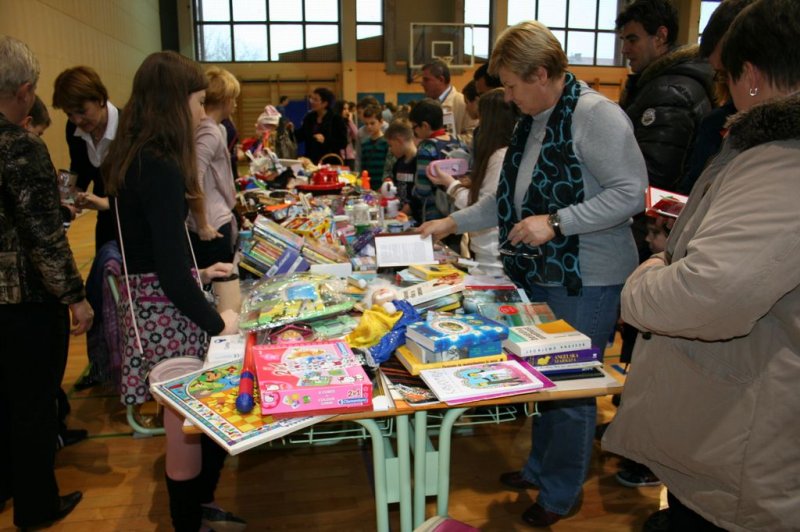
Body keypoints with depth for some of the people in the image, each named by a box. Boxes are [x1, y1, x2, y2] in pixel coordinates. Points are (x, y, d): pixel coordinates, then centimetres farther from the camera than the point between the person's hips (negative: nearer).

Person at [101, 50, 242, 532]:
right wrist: (217, 323, -13)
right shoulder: (161, 169, -21)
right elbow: (171, 272, -23)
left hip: (151, 301, 10)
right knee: (189, 428, 7)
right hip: (170, 312, -10)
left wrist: (197, 273, 21)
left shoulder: (134, 158, 8)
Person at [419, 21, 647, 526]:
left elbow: (631, 192, -23)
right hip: (541, 274, 9)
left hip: (585, 281, -8)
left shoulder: (594, 114, -18)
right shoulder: (533, 120, 11)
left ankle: (562, 492, 27)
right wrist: (453, 222, 14)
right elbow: (512, 196, 17)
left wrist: (555, 223, -26)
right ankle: (541, 466, 41)